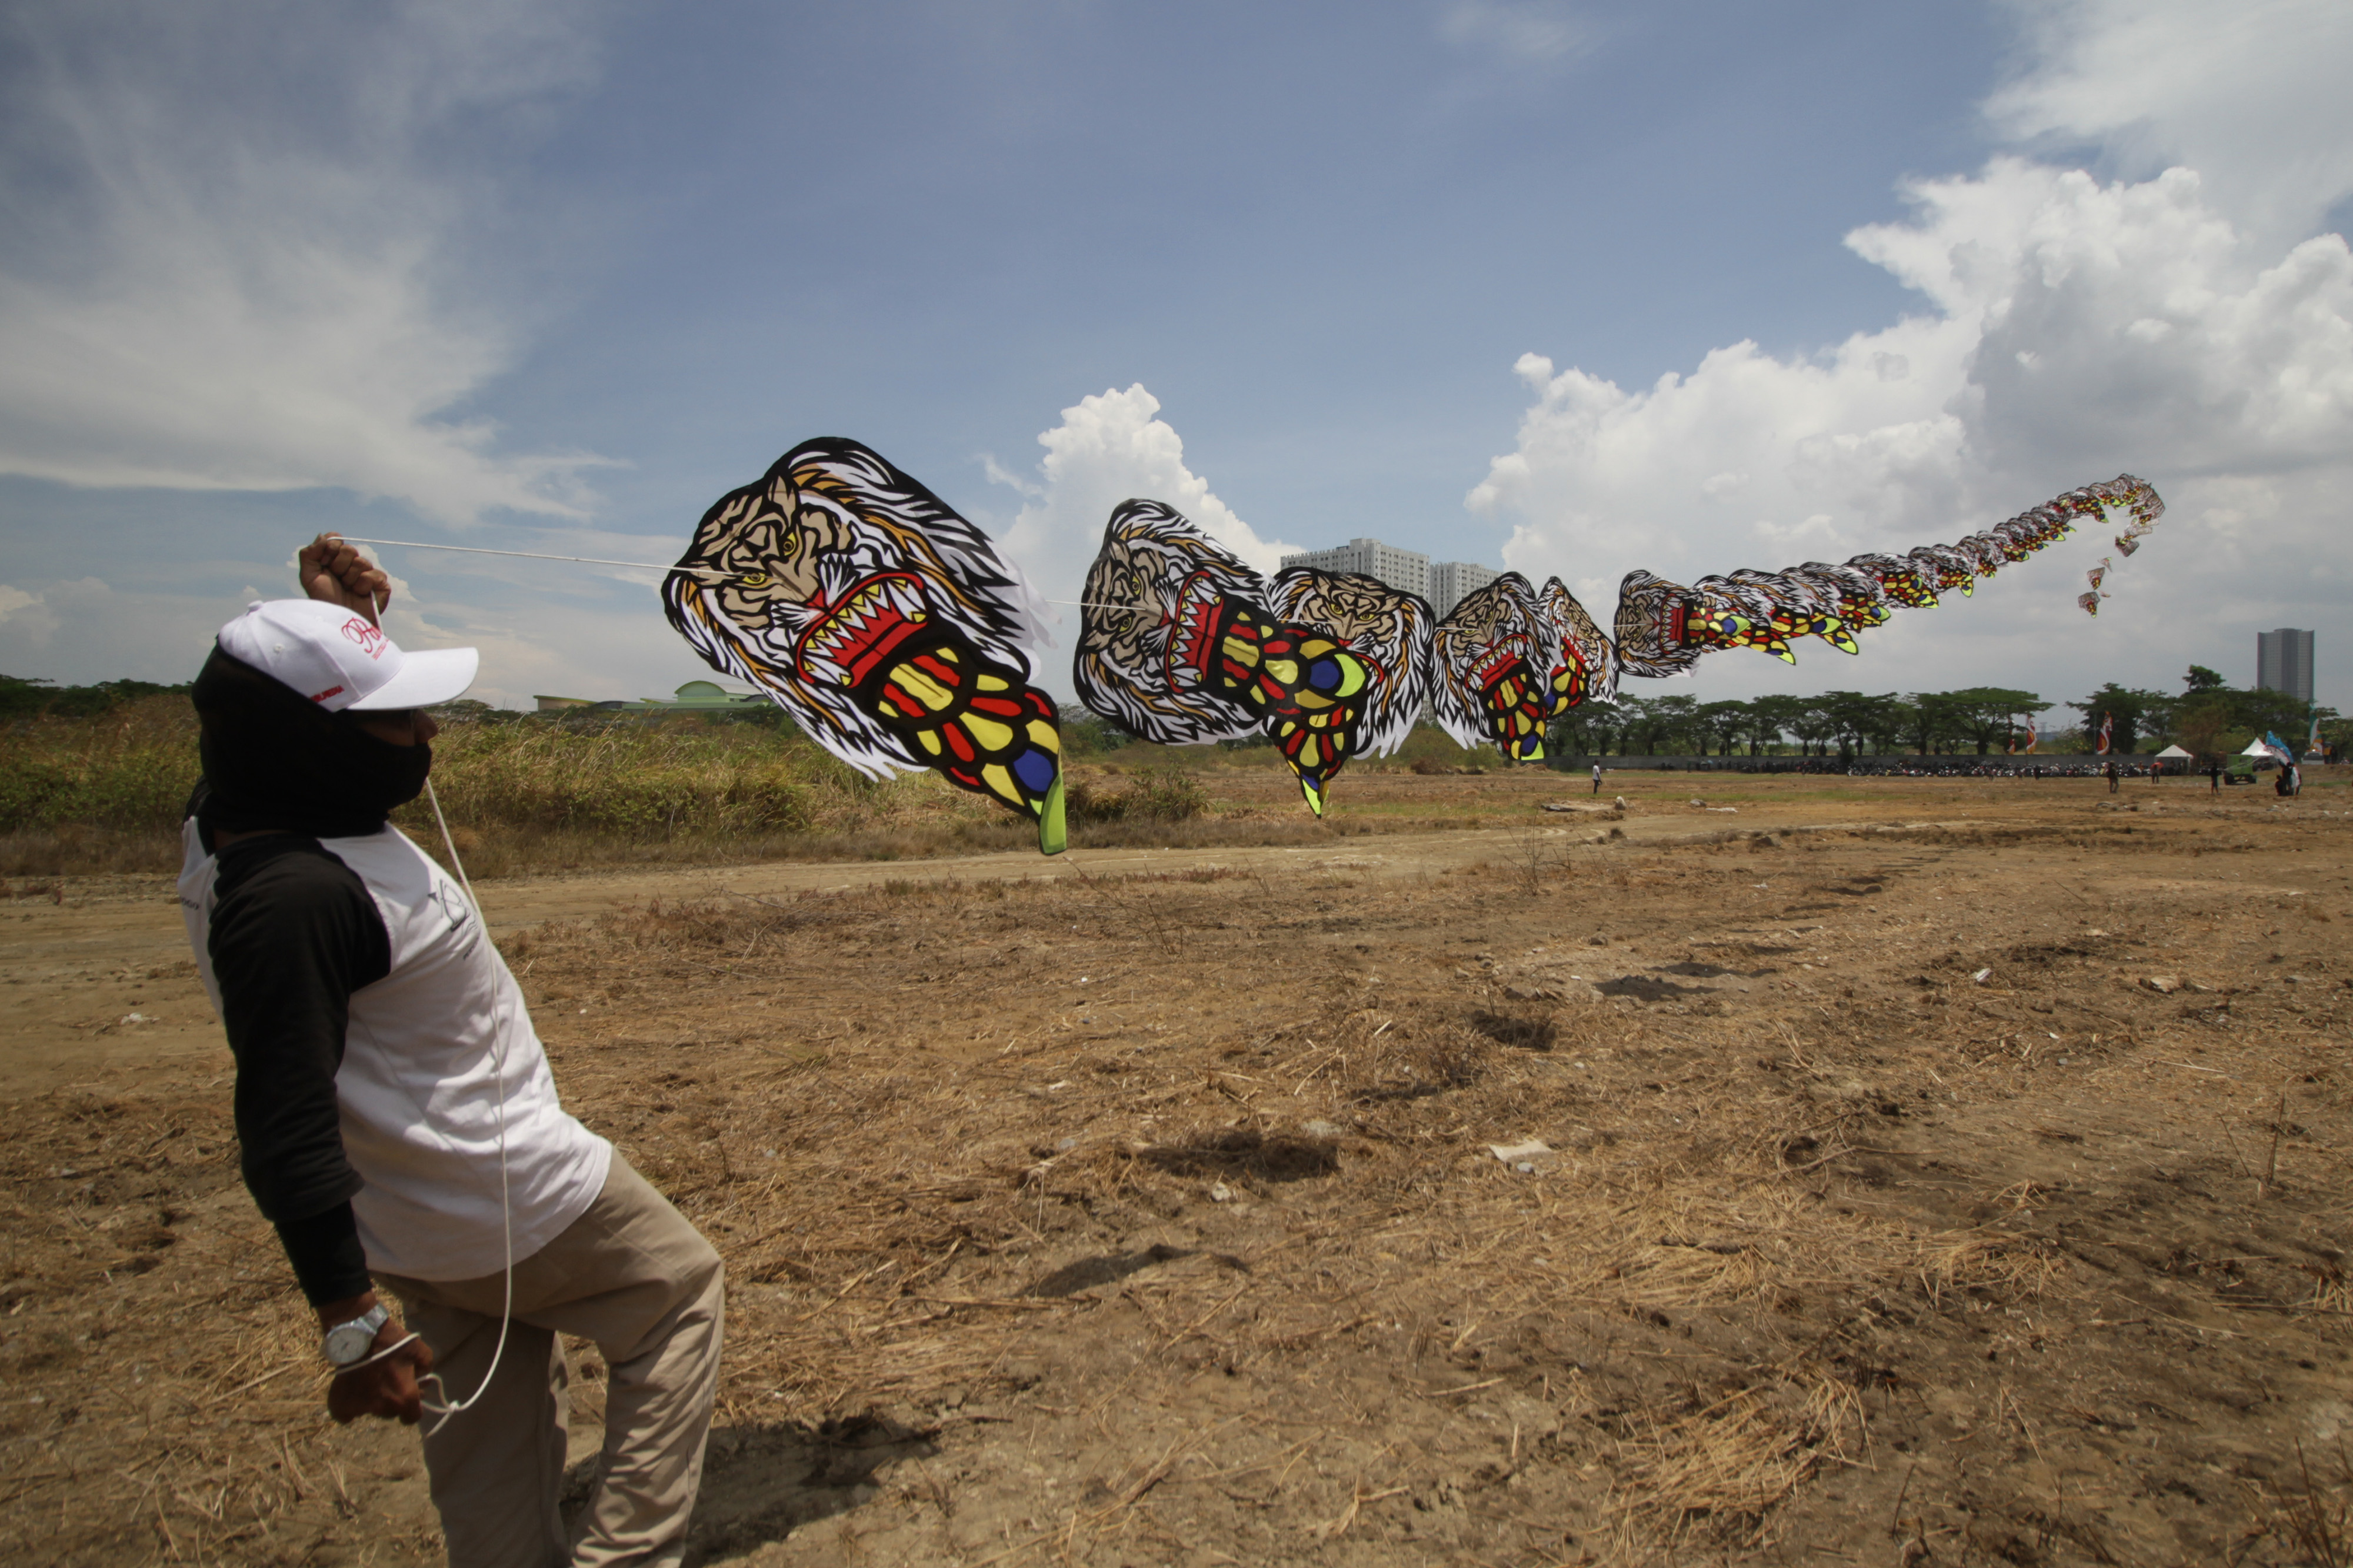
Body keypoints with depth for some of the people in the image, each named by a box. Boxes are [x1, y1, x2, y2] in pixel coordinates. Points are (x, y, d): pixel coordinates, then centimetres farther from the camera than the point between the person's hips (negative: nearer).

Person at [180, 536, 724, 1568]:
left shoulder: (243, 814, -1)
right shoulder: (290, 897, -32)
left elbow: (308, 721, 24)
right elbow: (285, 1132, -31)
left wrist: (341, 621, 9)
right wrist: (353, 1323, -27)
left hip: (427, 1214, 9)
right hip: (511, 1202, -9)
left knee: (492, 1446, 22)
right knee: (680, 1290, 13)